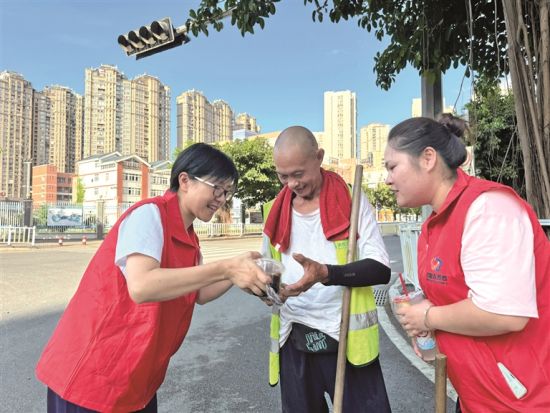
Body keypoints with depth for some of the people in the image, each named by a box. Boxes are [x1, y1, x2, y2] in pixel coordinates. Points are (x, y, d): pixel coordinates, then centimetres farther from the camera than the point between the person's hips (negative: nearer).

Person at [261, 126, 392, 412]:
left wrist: (326, 273, -29)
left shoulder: (351, 199, -6)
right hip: (294, 342, 4)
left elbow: (381, 269, -13)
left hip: (347, 339, -3)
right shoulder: (274, 211, 5)